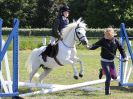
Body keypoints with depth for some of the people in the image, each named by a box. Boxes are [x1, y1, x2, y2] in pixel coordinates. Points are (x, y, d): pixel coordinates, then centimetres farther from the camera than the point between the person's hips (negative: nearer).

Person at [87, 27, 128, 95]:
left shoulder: (115, 41, -4)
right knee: (108, 77, -10)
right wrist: (90, 47, -31)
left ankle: (103, 71, 34)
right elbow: (95, 45, -11)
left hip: (111, 61, 4)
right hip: (104, 61, -4)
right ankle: (107, 91, 7)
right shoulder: (103, 40, -10)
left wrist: (124, 57, -4)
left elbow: (121, 49, 5)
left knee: (114, 77, 8)